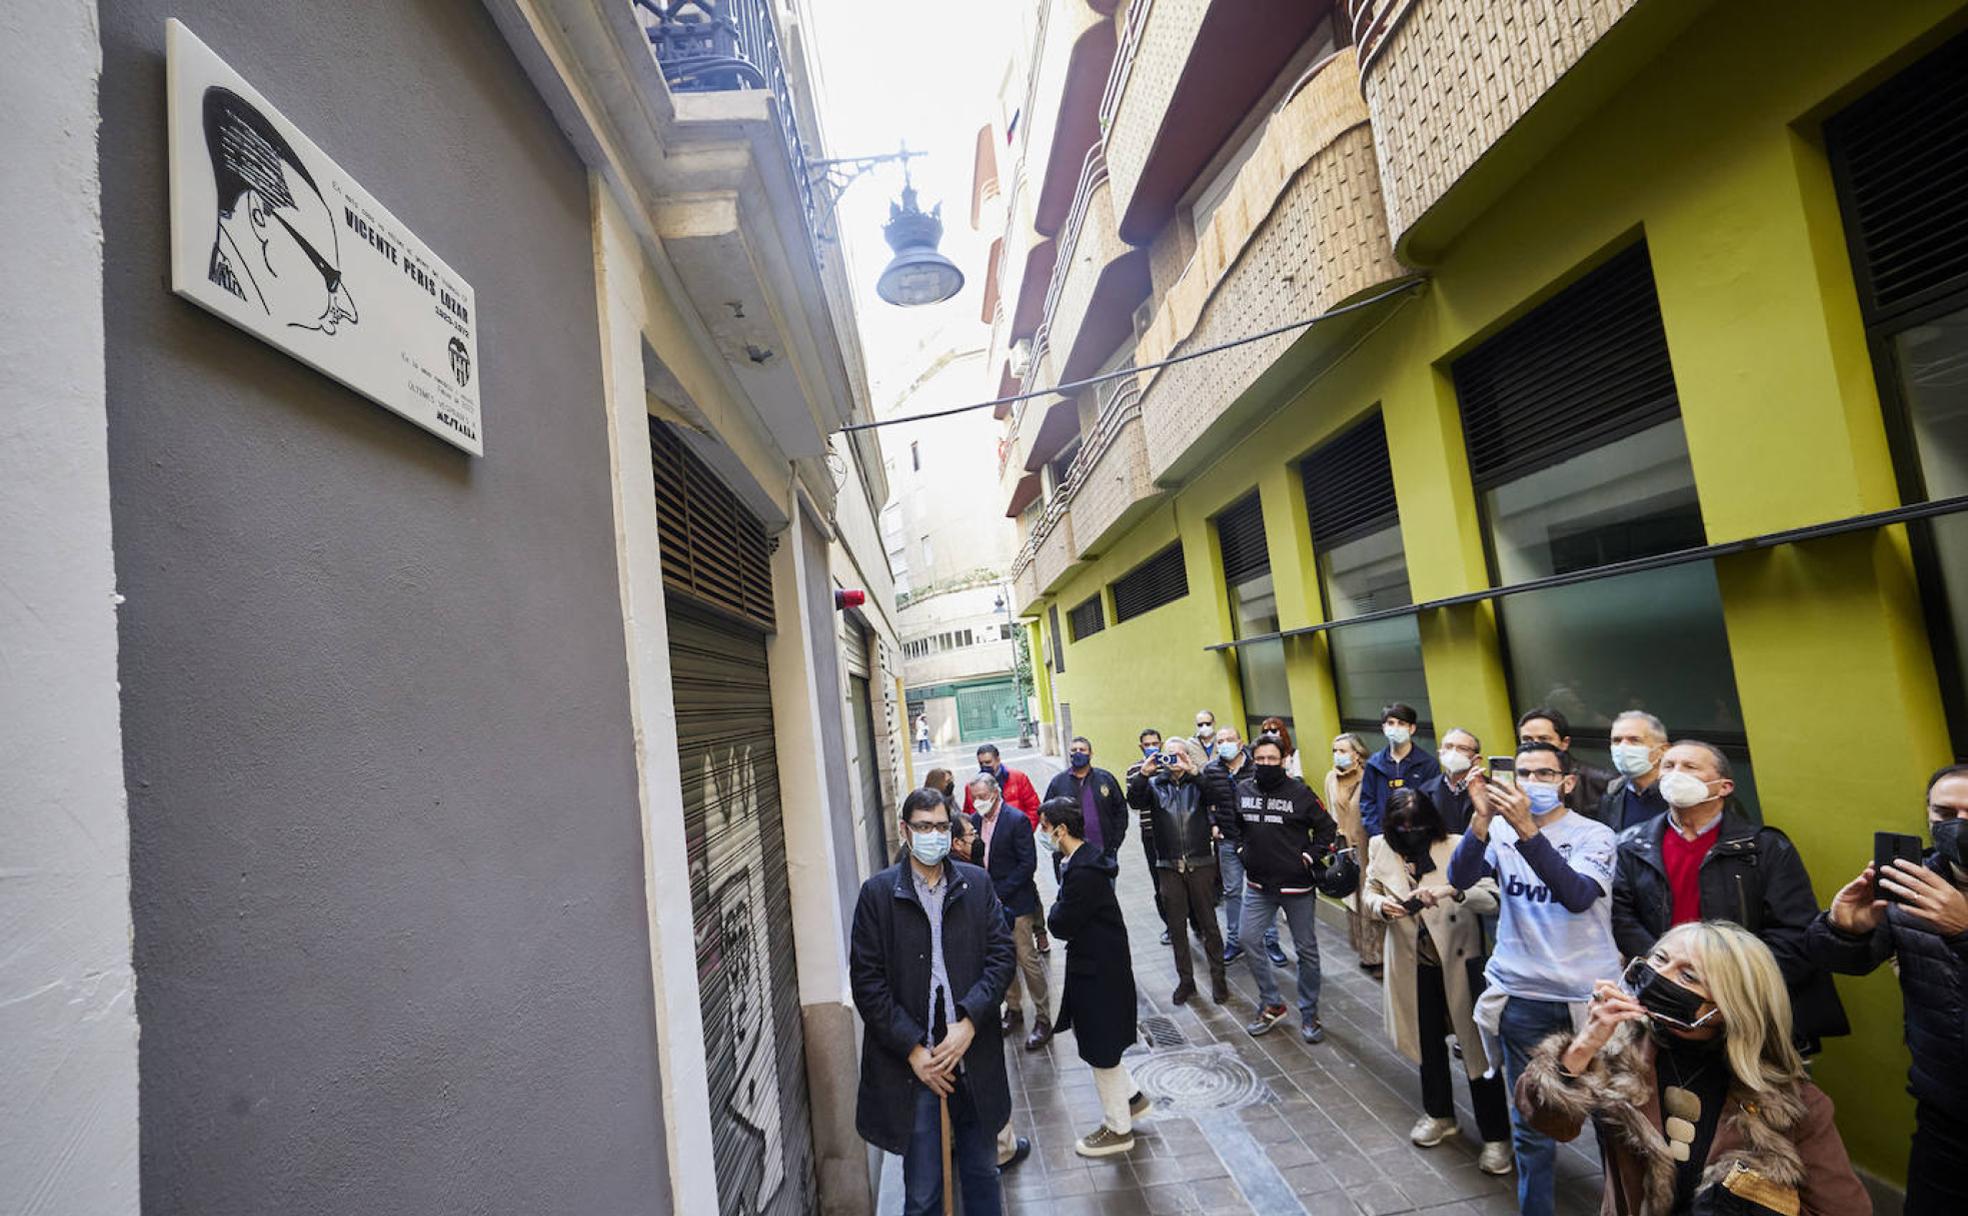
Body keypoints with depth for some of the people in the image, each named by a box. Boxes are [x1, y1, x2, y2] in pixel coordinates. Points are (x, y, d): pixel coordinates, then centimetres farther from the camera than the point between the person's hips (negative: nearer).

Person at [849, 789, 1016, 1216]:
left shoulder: (977, 884, 1)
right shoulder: (878, 892, -7)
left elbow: (1002, 955, -1)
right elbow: (866, 981, -7)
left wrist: (969, 1022, -13)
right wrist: (913, 1049, -11)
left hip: (974, 1056, 3)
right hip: (911, 1063, -2)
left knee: (982, 1172, 20)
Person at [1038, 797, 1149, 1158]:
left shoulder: (1083, 872, -28)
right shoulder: (1083, 860, 3)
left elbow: (1062, 925, -23)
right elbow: (1065, 920, 11)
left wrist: (1055, 909, -6)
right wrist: (1061, 912, -8)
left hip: (1099, 969, -9)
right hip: (1093, 963, 9)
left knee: (1100, 1049, 8)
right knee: (1090, 1035, 23)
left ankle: (1118, 1128, 28)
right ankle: (1131, 1097, 39)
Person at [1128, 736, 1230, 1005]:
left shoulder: (1198, 781, 1)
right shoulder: (1154, 784, 5)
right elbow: (1134, 802, -11)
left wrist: (1193, 770, -27)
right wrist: (1143, 773, -24)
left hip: (1201, 863, -2)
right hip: (1169, 866, 2)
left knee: (1209, 924, 8)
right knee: (1176, 926, 11)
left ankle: (1218, 978, 24)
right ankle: (1185, 980, 25)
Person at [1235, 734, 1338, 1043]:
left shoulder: (1299, 791, -11)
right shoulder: (1242, 789, -2)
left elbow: (1327, 828, -1)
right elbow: (1234, 823, 17)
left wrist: (1310, 857, -8)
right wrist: (1241, 848, 7)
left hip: (1297, 885, -3)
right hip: (1258, 884, 3)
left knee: (1306, 949, 9)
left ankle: (1309, 1014, 25)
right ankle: (1271, 1004, 22)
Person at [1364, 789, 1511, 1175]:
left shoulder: (1458, 847, -17)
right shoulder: (1381, 848, -7)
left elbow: (1493, 897, -23)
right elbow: (1370, 893, 4)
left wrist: (1452, 890, -39)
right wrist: (1380, 905, -18)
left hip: (1460, 960, -4)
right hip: (1414, 963, 4)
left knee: (1476, 1045, 5)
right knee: (1428, 1040, 21)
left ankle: (1496, 1136, 23)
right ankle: (1438, 1114, 43)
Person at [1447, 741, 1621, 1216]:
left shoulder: (1594, 834, -5)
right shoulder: (1499, 830, 0)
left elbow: (1578, 895, -24)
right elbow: (1459, 878, -16)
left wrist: (1526, 829, -34)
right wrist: (1482, 817, -29)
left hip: (1590, 995, -1)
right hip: (1522, 997, 1)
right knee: (1531, 1122, 10)